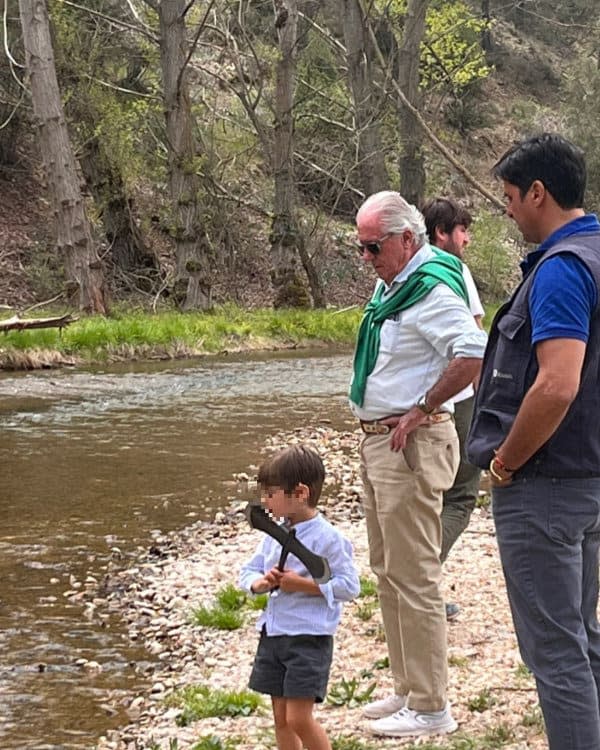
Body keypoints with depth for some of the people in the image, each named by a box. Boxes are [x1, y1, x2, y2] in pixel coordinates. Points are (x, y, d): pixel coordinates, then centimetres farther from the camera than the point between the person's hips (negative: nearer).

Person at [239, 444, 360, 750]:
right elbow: (248, 572, 13)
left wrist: (303, 584, -20)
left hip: (309, 639, -7)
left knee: (298, 718, -9)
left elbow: (348, 586, -15)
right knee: (280, 717, 11)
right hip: (273, 634, 7)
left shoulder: (327, 538, -13)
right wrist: (260, 583, -10)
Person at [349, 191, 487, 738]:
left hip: (413, 444, -11)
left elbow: (473, 355, -29)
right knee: (388, 571, 16)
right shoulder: (391, 284, 14)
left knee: (412, 577, -7)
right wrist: (377, 426, 15)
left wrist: (419, 412, -22)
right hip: (379, 442, 11)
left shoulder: (432, 288, -17)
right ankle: (408, 689, 27)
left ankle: (429, 707, 0)